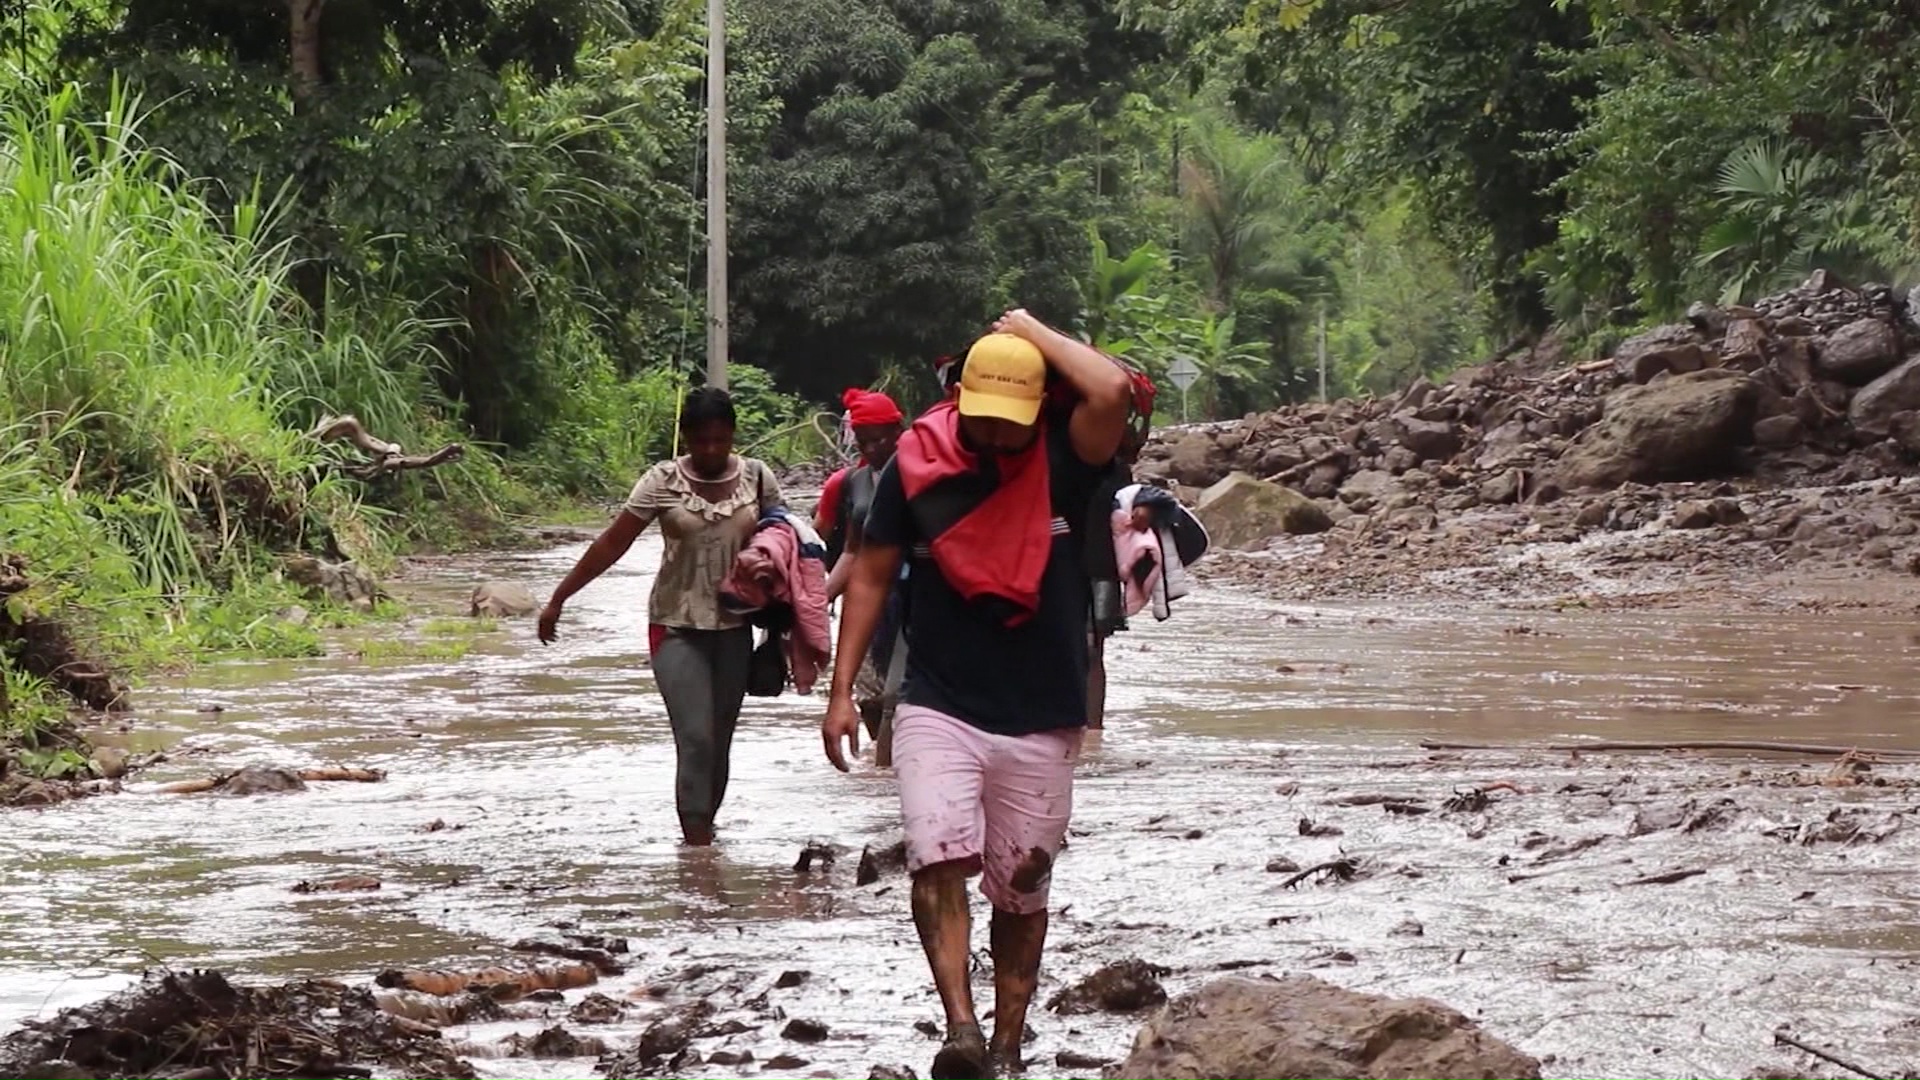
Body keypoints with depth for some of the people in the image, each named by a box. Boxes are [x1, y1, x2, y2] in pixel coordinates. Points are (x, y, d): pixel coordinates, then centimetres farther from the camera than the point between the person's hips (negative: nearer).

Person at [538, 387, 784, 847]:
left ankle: (702, 834, 22)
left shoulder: (757, 478, 0)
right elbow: (612, 543, -5)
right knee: (695, 739, -14)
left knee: (719, 743, 8)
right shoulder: (663, 482, -6)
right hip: (677, 627, -3)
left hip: (733, 629, 3)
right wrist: (558, 598, -5)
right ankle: (697, 846, -15)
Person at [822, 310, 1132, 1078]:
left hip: (1041, 724, 1)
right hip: (938, 710, 0)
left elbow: (1111, 393, -23)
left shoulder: (1063, 464, -3)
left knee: (1020, 891, 8)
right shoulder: (916, 466, -1)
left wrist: (1033, 333, -9)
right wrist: (842, 690, 3)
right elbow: (872, 577, 7)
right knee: (938, 859, -22)